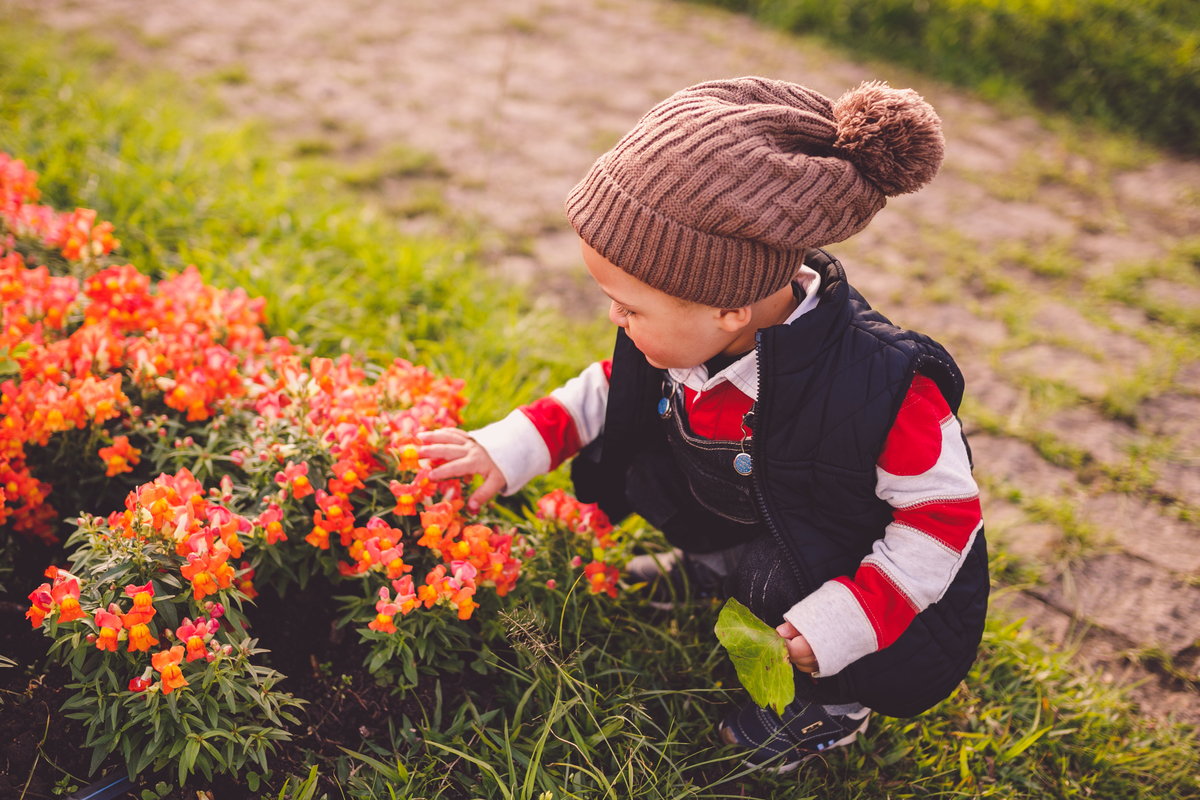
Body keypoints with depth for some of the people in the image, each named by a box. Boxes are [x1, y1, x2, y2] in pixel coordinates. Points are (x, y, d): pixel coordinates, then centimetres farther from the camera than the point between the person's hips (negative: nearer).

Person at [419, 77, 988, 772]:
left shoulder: (881, 387, -38)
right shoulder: (688, 332, -18)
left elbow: (945, 510, -27)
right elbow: (614, 390, 1)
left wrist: (840, 624, -32)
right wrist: (510, 450, -7)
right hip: (753, 520, 6)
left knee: (777, 572, -34)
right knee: (636, 464, -8)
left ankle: (838, 700, 0)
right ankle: (711, 568, 20)